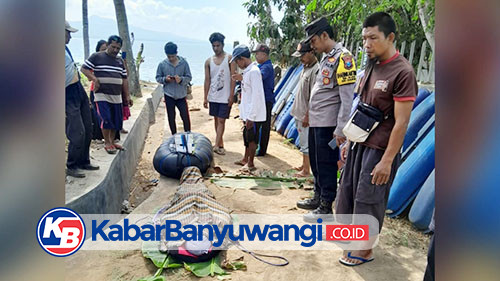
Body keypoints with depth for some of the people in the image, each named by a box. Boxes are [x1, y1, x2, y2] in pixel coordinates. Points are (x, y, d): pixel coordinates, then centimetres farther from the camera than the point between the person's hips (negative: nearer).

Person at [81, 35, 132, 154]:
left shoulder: (120, 61, 17)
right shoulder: (96, 57, 0)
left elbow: (124, 79, 18)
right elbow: (84, 68, -1)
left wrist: (127, 96, 13)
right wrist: (94, 78, -17)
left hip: (116, 96, 6)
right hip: (102, 95, -5)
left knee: (117, 121, 6)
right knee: (106, 119, -12)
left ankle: (112, 142, 22)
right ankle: (107, 143, 4)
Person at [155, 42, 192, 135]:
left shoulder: (184, 63, -4)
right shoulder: (162, 64, -2)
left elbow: (189, 77, -1)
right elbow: (158, 78, 5)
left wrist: (181, 79, -21)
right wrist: (165, 79, -16)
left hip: (181, 95, -1)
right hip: (169, 95, 1)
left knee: (185, 116, -1)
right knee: (171, 117, 10)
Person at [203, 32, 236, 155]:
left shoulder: (229, 59, -5)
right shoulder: (209, 61, 6)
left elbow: (233, 78, -7)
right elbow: (207, 80, 7)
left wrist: (231, 95, -13)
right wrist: (205, 97, 3)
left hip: (225, 96, -4)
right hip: (213, 96, 5)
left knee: (221, 121, -6)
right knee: (216, 119, 11)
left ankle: (216, 145, -6)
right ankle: (220, 144, 22)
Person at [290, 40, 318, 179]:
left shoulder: (316, 70, -20)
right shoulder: (306, 67, 10)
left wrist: (307, 116, -19)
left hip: (306, 115, -9)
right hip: (299, 113, 9)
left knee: (306, 143, 0)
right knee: (302, 142, 18)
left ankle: (307, 170, 11)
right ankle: (304, 165, 31)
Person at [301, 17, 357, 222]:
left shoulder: (342, 58, -13)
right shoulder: (326, 58, 15)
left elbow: (347, 98, -18)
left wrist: (340, 129, -20)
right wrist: (310, 115, 17)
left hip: (328, 124, -9)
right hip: (316, 121, 9)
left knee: (326, 164, -1)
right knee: (315, 162, 18)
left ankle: (326, 208, 11)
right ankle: (318, 198, 34)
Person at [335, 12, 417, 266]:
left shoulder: (402, 72, -17)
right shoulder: (372, 67, 7)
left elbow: (401, 122, -19)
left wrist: (387, 160, -19)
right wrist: (349, 141, 14)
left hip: (379, 149, -7)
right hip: (359, 144, 8)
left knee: (368, 199, 5)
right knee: (347, 190, 17)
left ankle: (366, 249, 24)